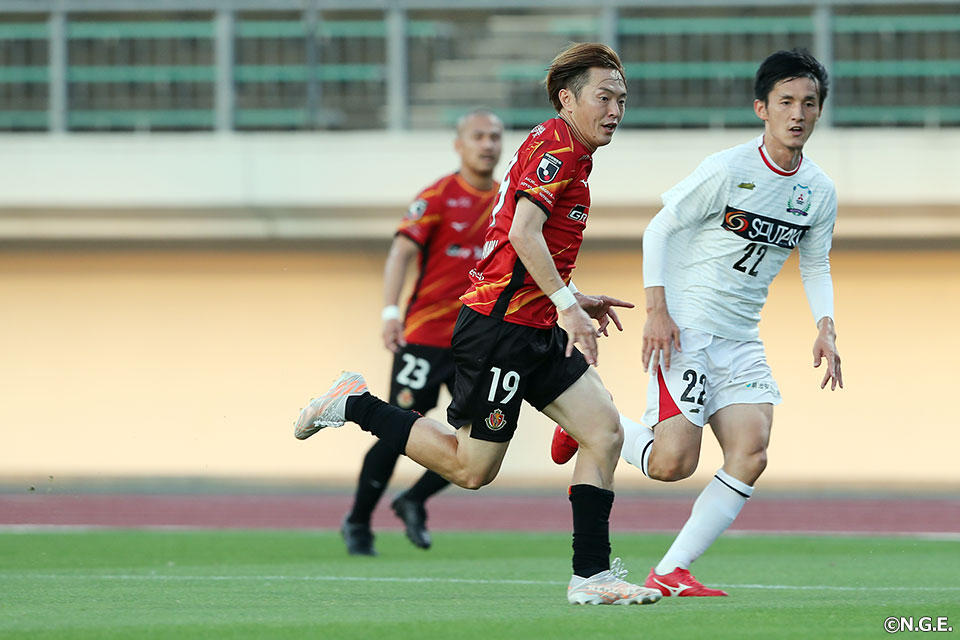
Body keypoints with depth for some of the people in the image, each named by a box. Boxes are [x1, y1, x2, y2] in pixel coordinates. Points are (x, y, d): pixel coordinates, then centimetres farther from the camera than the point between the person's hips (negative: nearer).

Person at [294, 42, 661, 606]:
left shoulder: (562, 150, 20)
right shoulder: (557, 144, -12)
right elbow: (523, 232, -24)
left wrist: (574, 301, 23)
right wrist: (565, 303, -28)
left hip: (536, 333, 10)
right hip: (501, 324, -10)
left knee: (605, 432, -1)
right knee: (471, 468, -3)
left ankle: (592, 575, -2)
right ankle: (355, 405, 11)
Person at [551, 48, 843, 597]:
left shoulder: (819, 191, 5)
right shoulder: (728, 170, -13)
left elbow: (816, 265, 19)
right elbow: (659, 229, -7)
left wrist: (826, 328, 2)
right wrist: (657, 310, -15)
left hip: (741, 341, 6)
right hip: (686, 329, -6)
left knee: (751, 453, -14)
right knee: (672, 463, -16)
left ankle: (672, 572, -6)